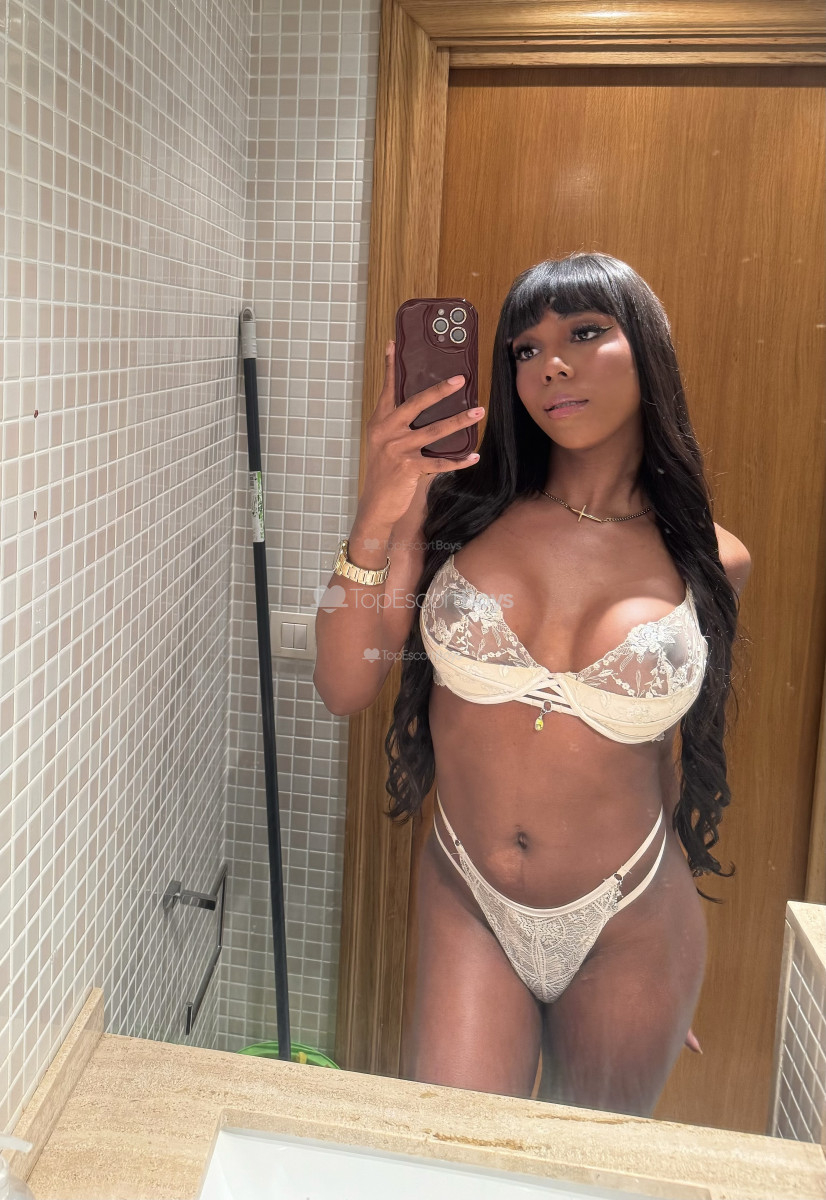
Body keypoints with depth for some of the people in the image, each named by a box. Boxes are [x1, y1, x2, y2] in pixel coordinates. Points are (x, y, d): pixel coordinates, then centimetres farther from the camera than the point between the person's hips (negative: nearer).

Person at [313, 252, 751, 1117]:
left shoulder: (711, 562, -6)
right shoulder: (455, 507, -7)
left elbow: (686, 759, 6)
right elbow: (345, 688, -11)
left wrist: (670, 972, 14)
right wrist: (374, 521, -25)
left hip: (630, 930, 1)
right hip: (467, 903, 0)